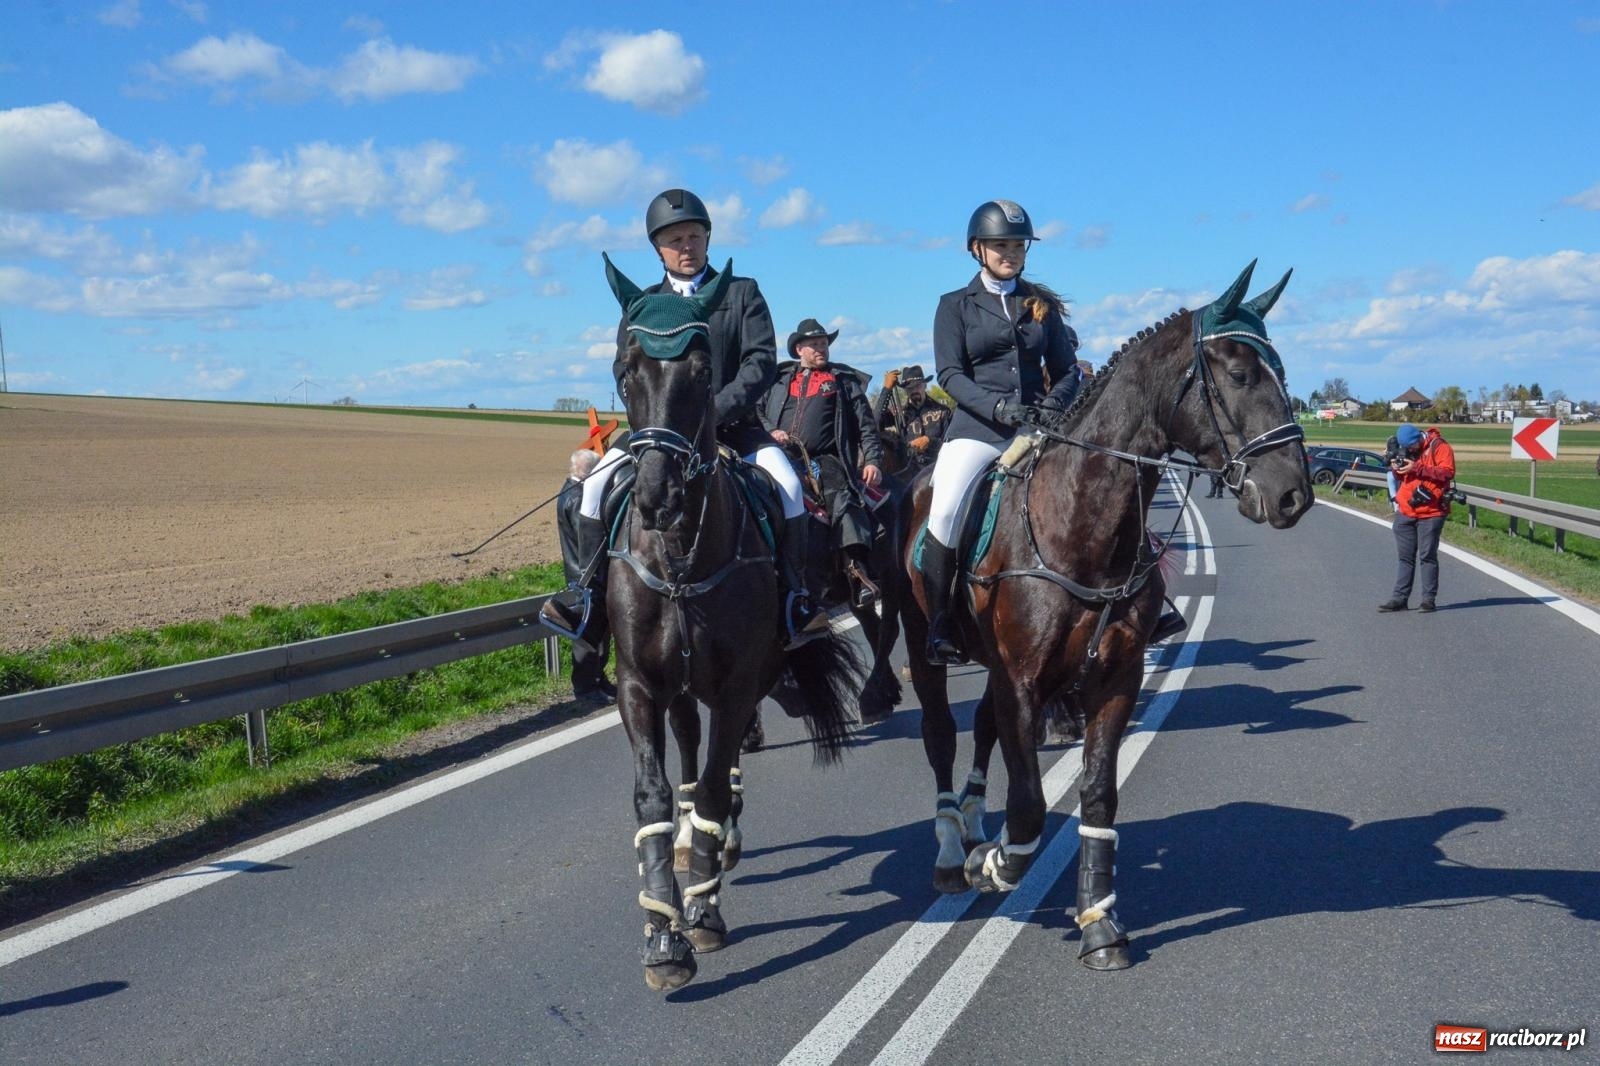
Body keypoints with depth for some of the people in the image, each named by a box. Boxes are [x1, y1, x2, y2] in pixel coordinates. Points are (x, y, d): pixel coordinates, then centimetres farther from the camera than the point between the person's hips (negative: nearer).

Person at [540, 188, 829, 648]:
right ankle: (588, 589, -7)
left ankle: (796, 598, -16)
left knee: (788, 484, -26)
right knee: (597, 483, -19)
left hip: (732, 423, -2)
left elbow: (761, 361, -4)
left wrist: (716, 412, -19)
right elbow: (626, 371, 5)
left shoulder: (743, 294, 8)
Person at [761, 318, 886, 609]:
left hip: (824, 460, -3)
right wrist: (770, 431, 0)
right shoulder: (779, 379, 24)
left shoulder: (844, 381, 20)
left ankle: (858, 569, -44)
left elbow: (865, 426, 14)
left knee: (842, 500, -28)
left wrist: (872, 460, 0)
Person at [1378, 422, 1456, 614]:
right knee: (1406, 557, 9)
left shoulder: (1440, 448, -9)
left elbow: (1447, 472, -21)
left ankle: (1428, 599, 4)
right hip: (1406, 512, 7)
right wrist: (1398, 469, -2)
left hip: (1430, 513, -7)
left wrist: (1417, 468, -23)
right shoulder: (1407, 451, 13)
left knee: (1427, 556, -2)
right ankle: (1400, 598, 12)